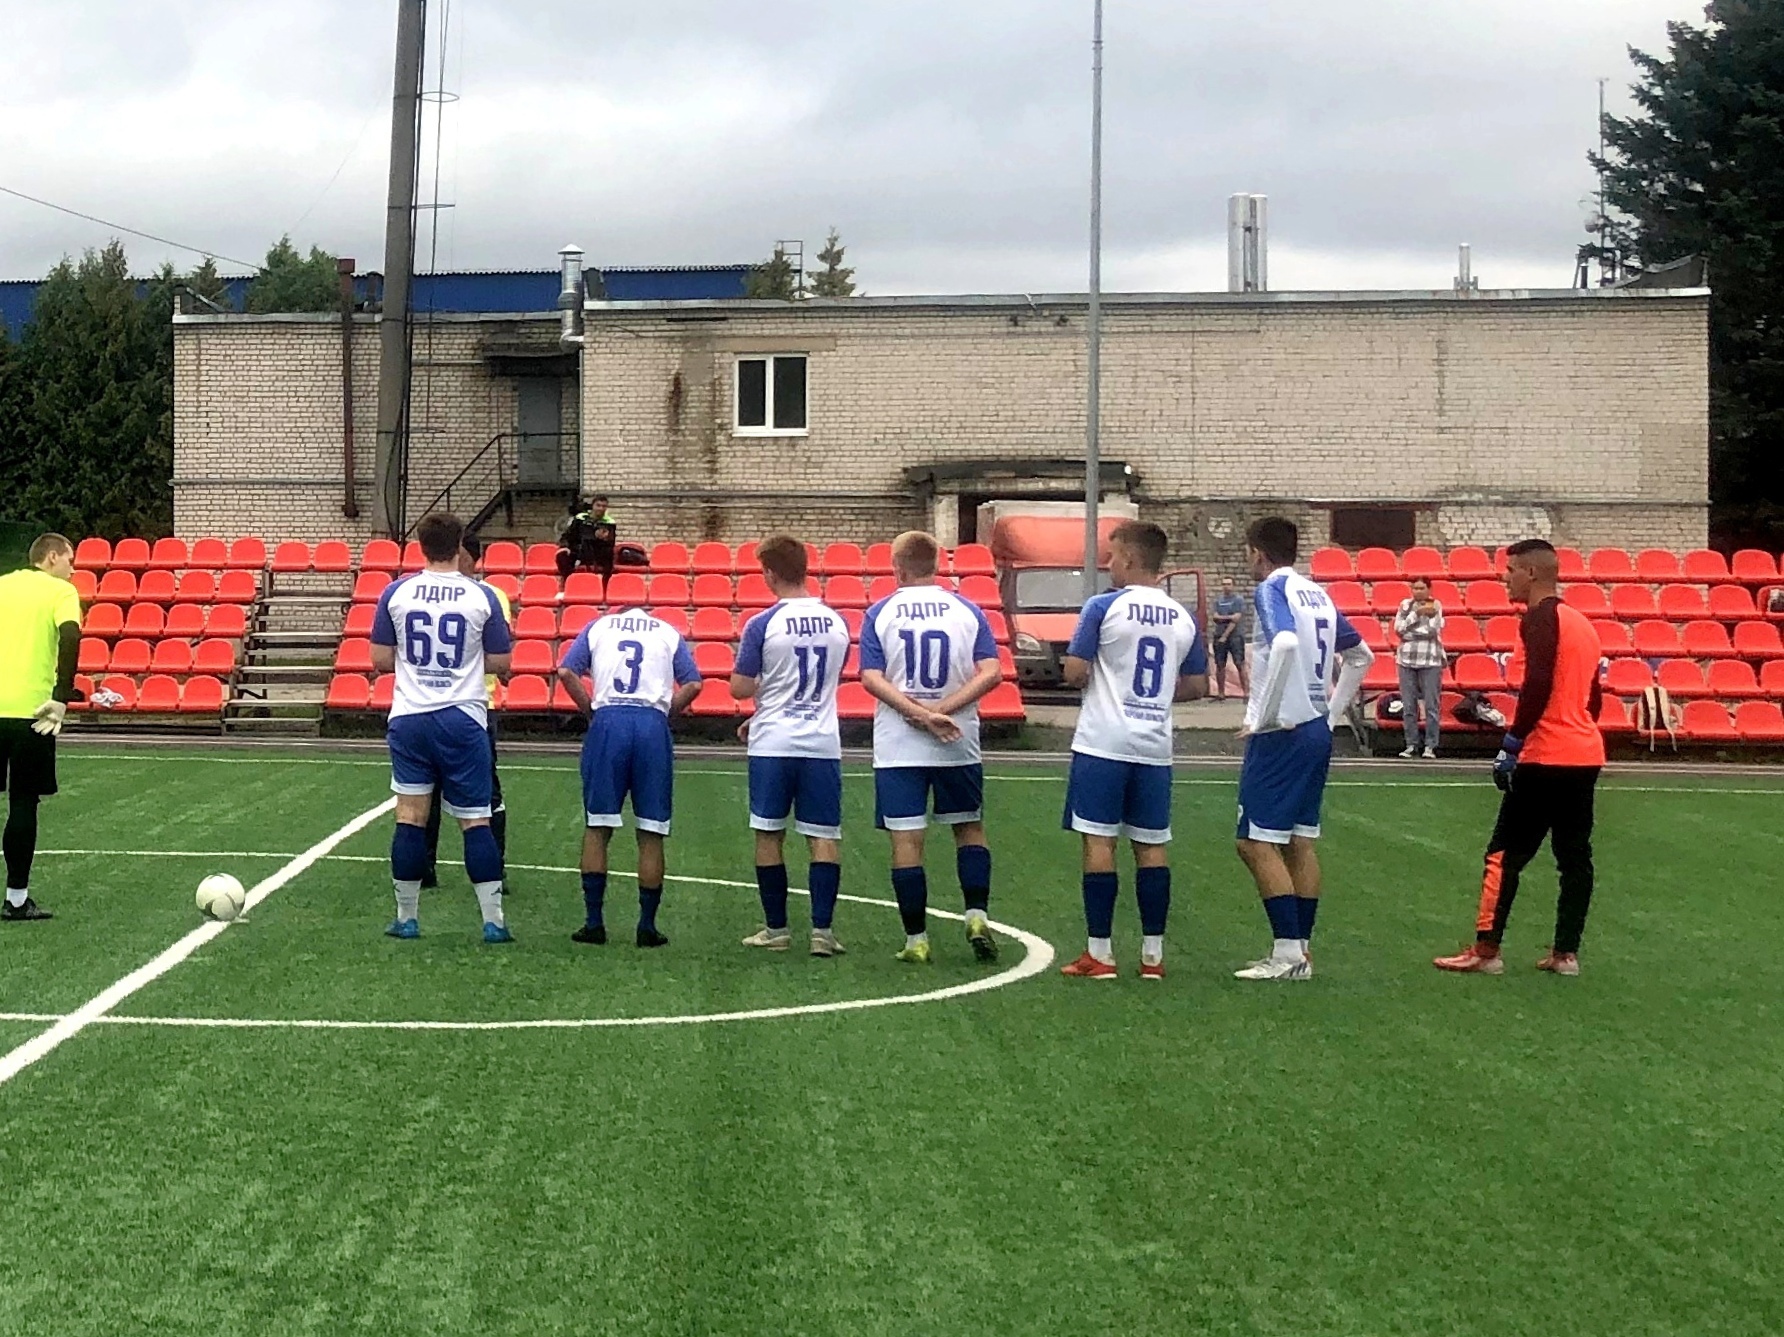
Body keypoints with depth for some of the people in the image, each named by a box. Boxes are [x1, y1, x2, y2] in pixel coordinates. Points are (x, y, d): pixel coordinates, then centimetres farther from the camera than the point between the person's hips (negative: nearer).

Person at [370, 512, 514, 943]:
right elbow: (500, 663, 2)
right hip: (464, 720, -1)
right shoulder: (482, 596, -3)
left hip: (409, 718, 1)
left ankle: (407, 918, 10)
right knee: (476, 821, 4)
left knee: (410, 818, 6)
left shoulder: (396, 592, 0)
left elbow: (380, 660, 4)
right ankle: (493, 921, 3)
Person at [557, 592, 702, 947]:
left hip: (608, 722, 0)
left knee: (597, 827, 6)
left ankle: (594, 922, 5)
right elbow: (693, 684, 7)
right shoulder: (669, 633, 19)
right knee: (651, 834, 5)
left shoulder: (598, 626, 19)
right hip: (653, 725, 0)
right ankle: (647, 927, 7)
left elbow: (566, 672, 6)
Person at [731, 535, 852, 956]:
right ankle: (822, 930, -2)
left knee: (769, 836, 8)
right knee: (824, 837, 4)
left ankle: (776, 929, 13)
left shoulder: (762, 624, -10)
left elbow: (739, 688, -7)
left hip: (773, 746, -3)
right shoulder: (837, 623, 5)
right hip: (823, 743, 3)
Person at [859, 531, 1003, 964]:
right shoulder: (967, 610, 2)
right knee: (970, 828, 17)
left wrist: (920, 714, -16)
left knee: (906, 840, 2)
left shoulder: (880, 613, 0)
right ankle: (977, 916, 3)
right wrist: (942, 711, -12)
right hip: (958, 746, 1)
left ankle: (916, 939, 4)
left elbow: (872, 679, -11)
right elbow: (991, 673, -8)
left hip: (897, 748, -1)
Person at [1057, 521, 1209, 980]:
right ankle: (1153, 954, 10)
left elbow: (1075, 674, -9)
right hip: (1155, 748, 5)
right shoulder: (1183, 618, 7)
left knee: (1099, 841, -1)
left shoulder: (1103, 607, -8)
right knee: (1152, 846, 8)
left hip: (1103, 743, -4)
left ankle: (1099, 954, 0)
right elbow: (1196, 687, 13)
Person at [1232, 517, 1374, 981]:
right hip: (1317, 731, 9)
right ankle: (1301, 951, 13)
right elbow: (1360, 656, 22)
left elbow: (1286, 644, -29)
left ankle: (1287, 952, -8)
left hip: (1280, 733, -8)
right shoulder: (1316, 593, 14)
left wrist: (1261, 716, -21)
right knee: (1301, 842, 11)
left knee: (1257, 842, -5)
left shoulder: (1271, 590, -10)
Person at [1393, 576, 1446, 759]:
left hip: (1430, 660, -2)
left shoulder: (1435, 606, 3)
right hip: (1406, 659, 2)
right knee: (1408, 705, 1)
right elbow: (1399, 628, -1)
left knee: (1431, 705, -4)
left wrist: (1409, 633, -8)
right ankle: (1411, 745, 8)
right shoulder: (1405, 605, 10)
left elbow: (1433, 631, -8)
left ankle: (1430, 746, 0)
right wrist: (1416, 613, -8)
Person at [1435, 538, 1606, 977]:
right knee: (1574, 855, 8)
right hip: (1586, 755, 9)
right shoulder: (1580, 622, 17)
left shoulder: (1540, 618, -11)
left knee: (1505, 854, -3)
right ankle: (1566, 952, 10)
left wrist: (1511, 745, -18)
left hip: (1546, 759, -9)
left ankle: (1486, 950, -2)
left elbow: (1537, 686, -21)